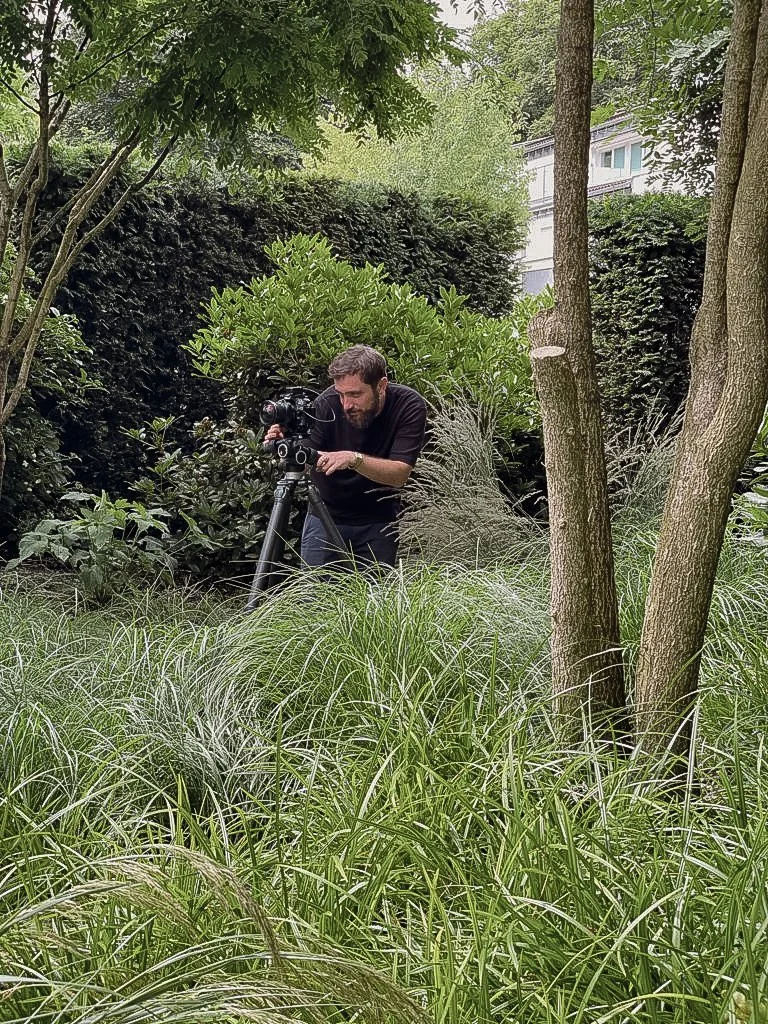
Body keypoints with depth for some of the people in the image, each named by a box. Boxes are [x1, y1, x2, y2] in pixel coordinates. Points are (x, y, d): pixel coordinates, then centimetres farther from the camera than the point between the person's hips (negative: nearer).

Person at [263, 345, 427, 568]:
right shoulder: (328, 403, -19)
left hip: (379, 519, 0)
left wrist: (355, 459, -41)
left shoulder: (409, 406, -19)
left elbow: (400, 474, -25)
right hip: (327, 513, 0)